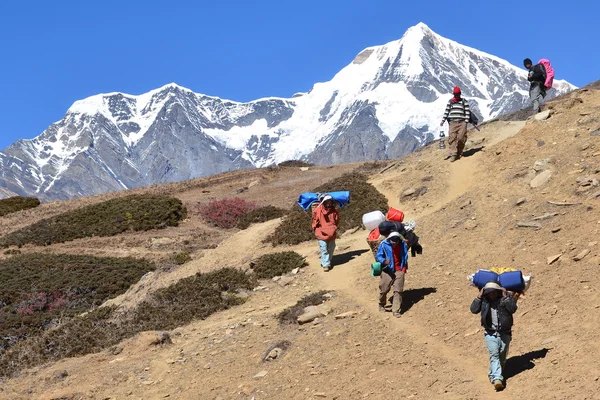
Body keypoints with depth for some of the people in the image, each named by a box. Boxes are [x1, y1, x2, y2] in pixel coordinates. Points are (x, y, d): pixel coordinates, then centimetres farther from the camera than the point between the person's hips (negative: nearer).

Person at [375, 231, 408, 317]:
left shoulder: (402, 244, -3)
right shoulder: (384, 245, -12)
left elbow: (405, 256, 10)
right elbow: (378, 256, -9)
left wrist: (404, 268, 6)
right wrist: (384, 261, -29)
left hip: (399, 270, 2)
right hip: (387, 271, -2)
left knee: (398, 290, -6)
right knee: (384, 289, 3)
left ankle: (396, 310, -3)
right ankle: (381, 305, 32)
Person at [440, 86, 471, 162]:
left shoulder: (464, 102, 8)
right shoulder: (450, 102, 14)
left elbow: (468, 112, 5)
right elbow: (446, 111, 14)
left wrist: (466, 121, -5)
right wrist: (443, 120, 6)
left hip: (462, 122, -2)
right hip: (453, 122, 2)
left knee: (461, 138, -11)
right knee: (452, 138, -10)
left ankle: (459, 152, 8)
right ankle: (453, 154, -12)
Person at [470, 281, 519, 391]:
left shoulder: (507, 297, -5)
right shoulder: (483, 300, -2)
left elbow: (513, 309, -19)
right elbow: (474, 310, -12)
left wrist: (505, 297, -24)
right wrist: (479, 296, -17)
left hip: (504, 333, 1)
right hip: (490, 333, -1)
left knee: (502, 357, 10)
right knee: (494, 355, -15)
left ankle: (493, 375, 31)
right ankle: (497, 378, -26)